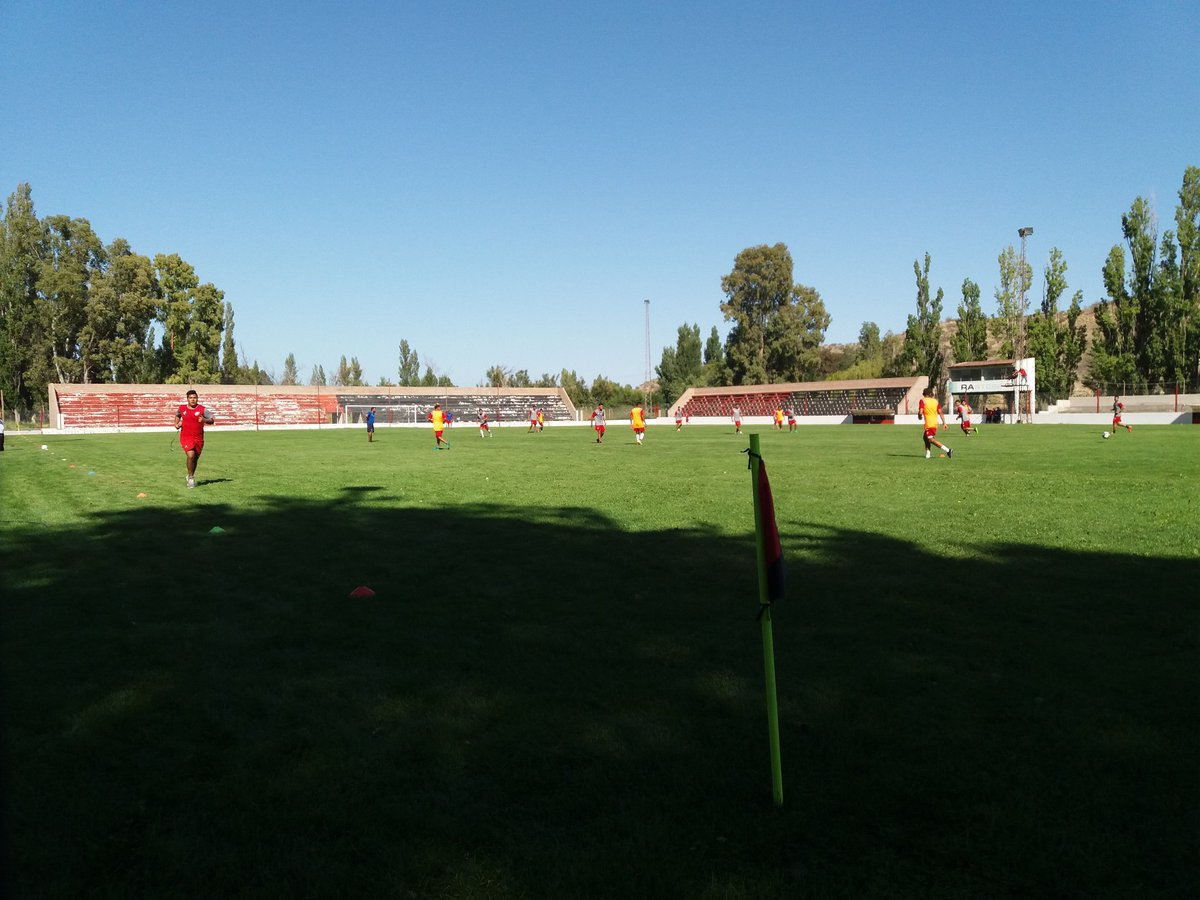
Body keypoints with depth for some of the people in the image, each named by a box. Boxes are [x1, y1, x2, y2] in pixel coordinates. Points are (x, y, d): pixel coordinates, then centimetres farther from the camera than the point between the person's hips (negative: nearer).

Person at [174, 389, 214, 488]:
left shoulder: (202, 409, -4)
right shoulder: (182, 408, 3)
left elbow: (212, 420, -5)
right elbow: (177, 415, 26)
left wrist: (205, 420, -25)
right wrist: (176, 424, 9)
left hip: (198, 438, 1)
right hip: (186, 437, -1)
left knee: (195, 458, 13)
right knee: (191, 455, -21)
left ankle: (190, 476, 38)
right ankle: (191, 477, -4)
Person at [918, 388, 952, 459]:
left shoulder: (923, 400, -4)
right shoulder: (936, 401, 11)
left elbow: (920, 412, -13)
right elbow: (940, 412, 4)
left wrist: (919, 416, 9)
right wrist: (944, 422, 2)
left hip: (929, 423, -7)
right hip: (935, 423, 7)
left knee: (931, 439, -13)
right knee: (926, 437, 23)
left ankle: (948, 450, -26)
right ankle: (927, 454, 19)